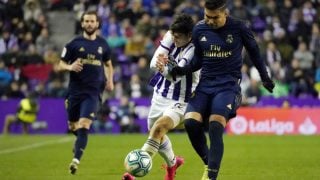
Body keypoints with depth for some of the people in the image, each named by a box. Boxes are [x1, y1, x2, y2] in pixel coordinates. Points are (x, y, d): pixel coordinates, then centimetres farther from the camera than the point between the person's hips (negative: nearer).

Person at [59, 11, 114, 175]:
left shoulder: (102, 44, 7)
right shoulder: (74, 44, 1)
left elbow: (108, 64, 22)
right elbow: (61, 64, 4)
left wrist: (110, 80, 6)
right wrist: (70, 67, -18)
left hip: (93, 92, -1)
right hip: (75, 91, 1)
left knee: (84, 125, -17)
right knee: (73, 127, 10)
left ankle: (76, 160, -20)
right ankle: (79, 143, 44)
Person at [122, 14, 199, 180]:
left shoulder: (194, 50, -24)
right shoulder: (170, 37, -8)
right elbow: (153, 62, -11)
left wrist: (164, 69, -53)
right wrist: (159, 63, -35)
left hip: (178, 103, -7)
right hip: (160, 96, 7)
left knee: (158, 128, -28)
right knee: (154, 134, 22)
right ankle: (172, 163, 50)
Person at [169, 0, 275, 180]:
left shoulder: (239, 28, -6)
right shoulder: (199, 30, 3)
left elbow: (254, 51, 10)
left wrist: (265, 77, 18)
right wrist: (182, 70, -4)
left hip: (228, 85, -4)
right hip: (205, 84, 4)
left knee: (215, 127, -22)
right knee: (191, 122, -18)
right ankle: (209, 163, 6)